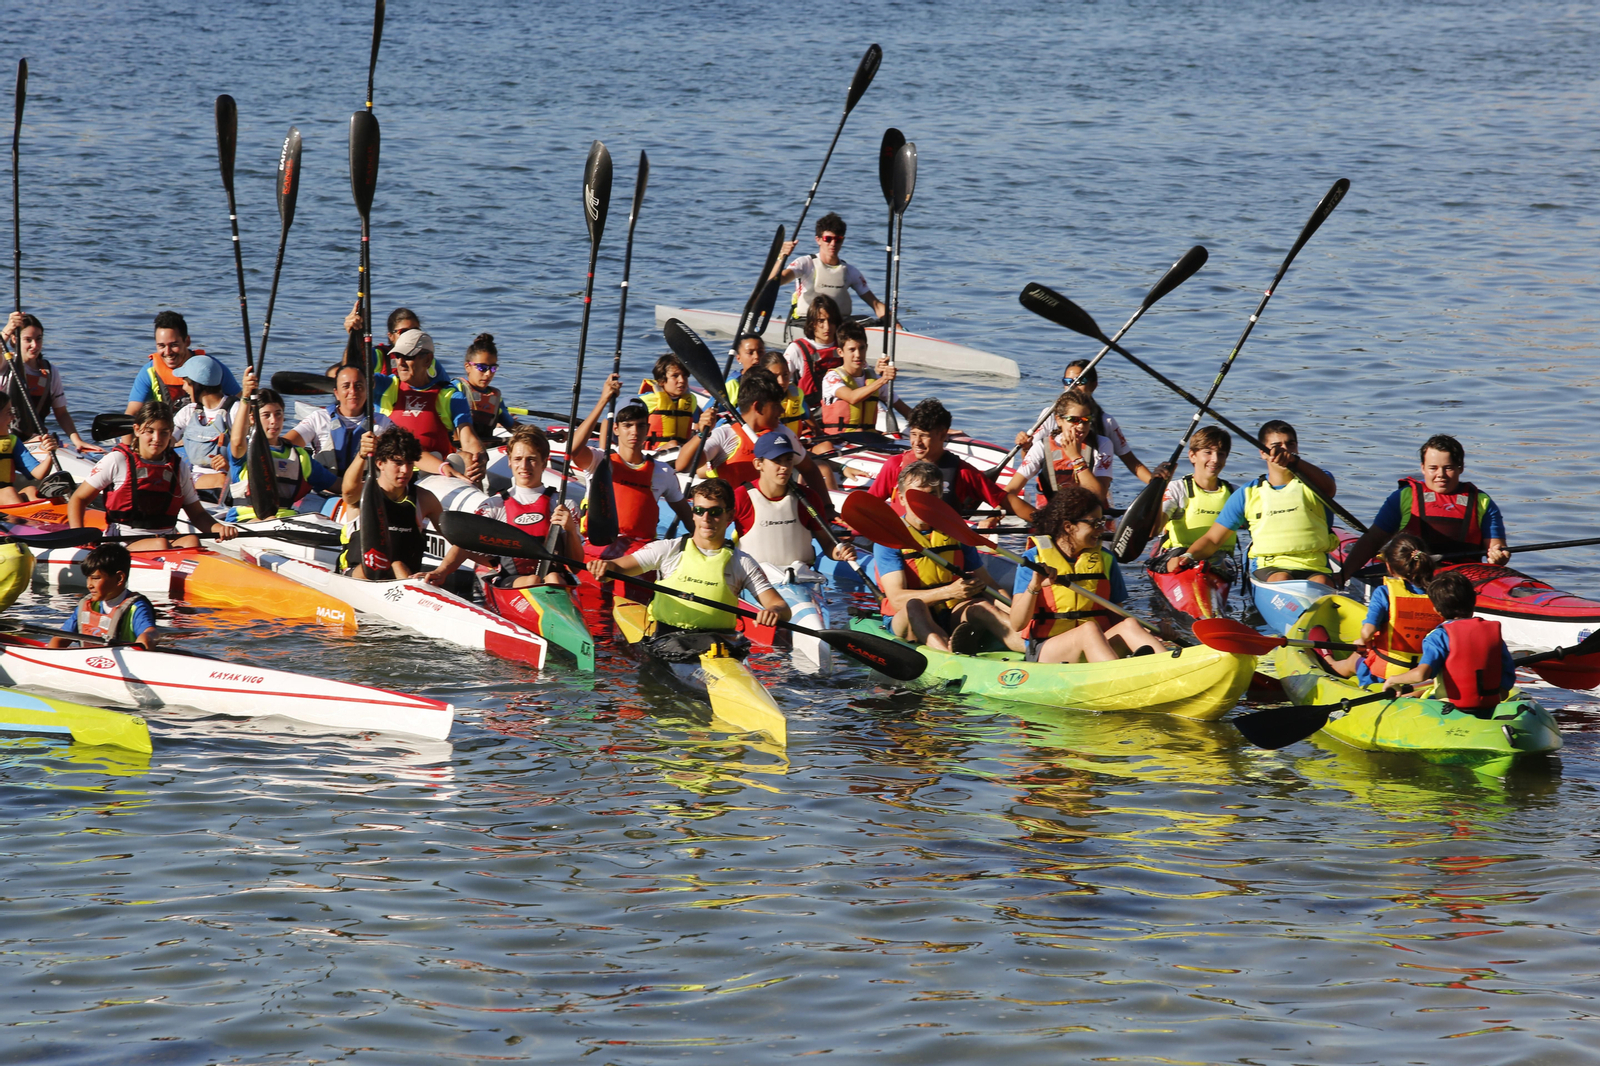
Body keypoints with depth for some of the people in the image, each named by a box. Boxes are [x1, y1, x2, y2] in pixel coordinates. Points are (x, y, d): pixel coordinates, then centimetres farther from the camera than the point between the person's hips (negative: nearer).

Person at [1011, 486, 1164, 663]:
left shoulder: (1105, 559, 13)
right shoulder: (1034, 558, -1)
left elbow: (1116, 615, 11)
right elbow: (1017, 625, -7)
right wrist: (1033, 587, -24)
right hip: (1046, 649, -4)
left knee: (1129, 625, -25)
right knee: (1090, 629, -33)